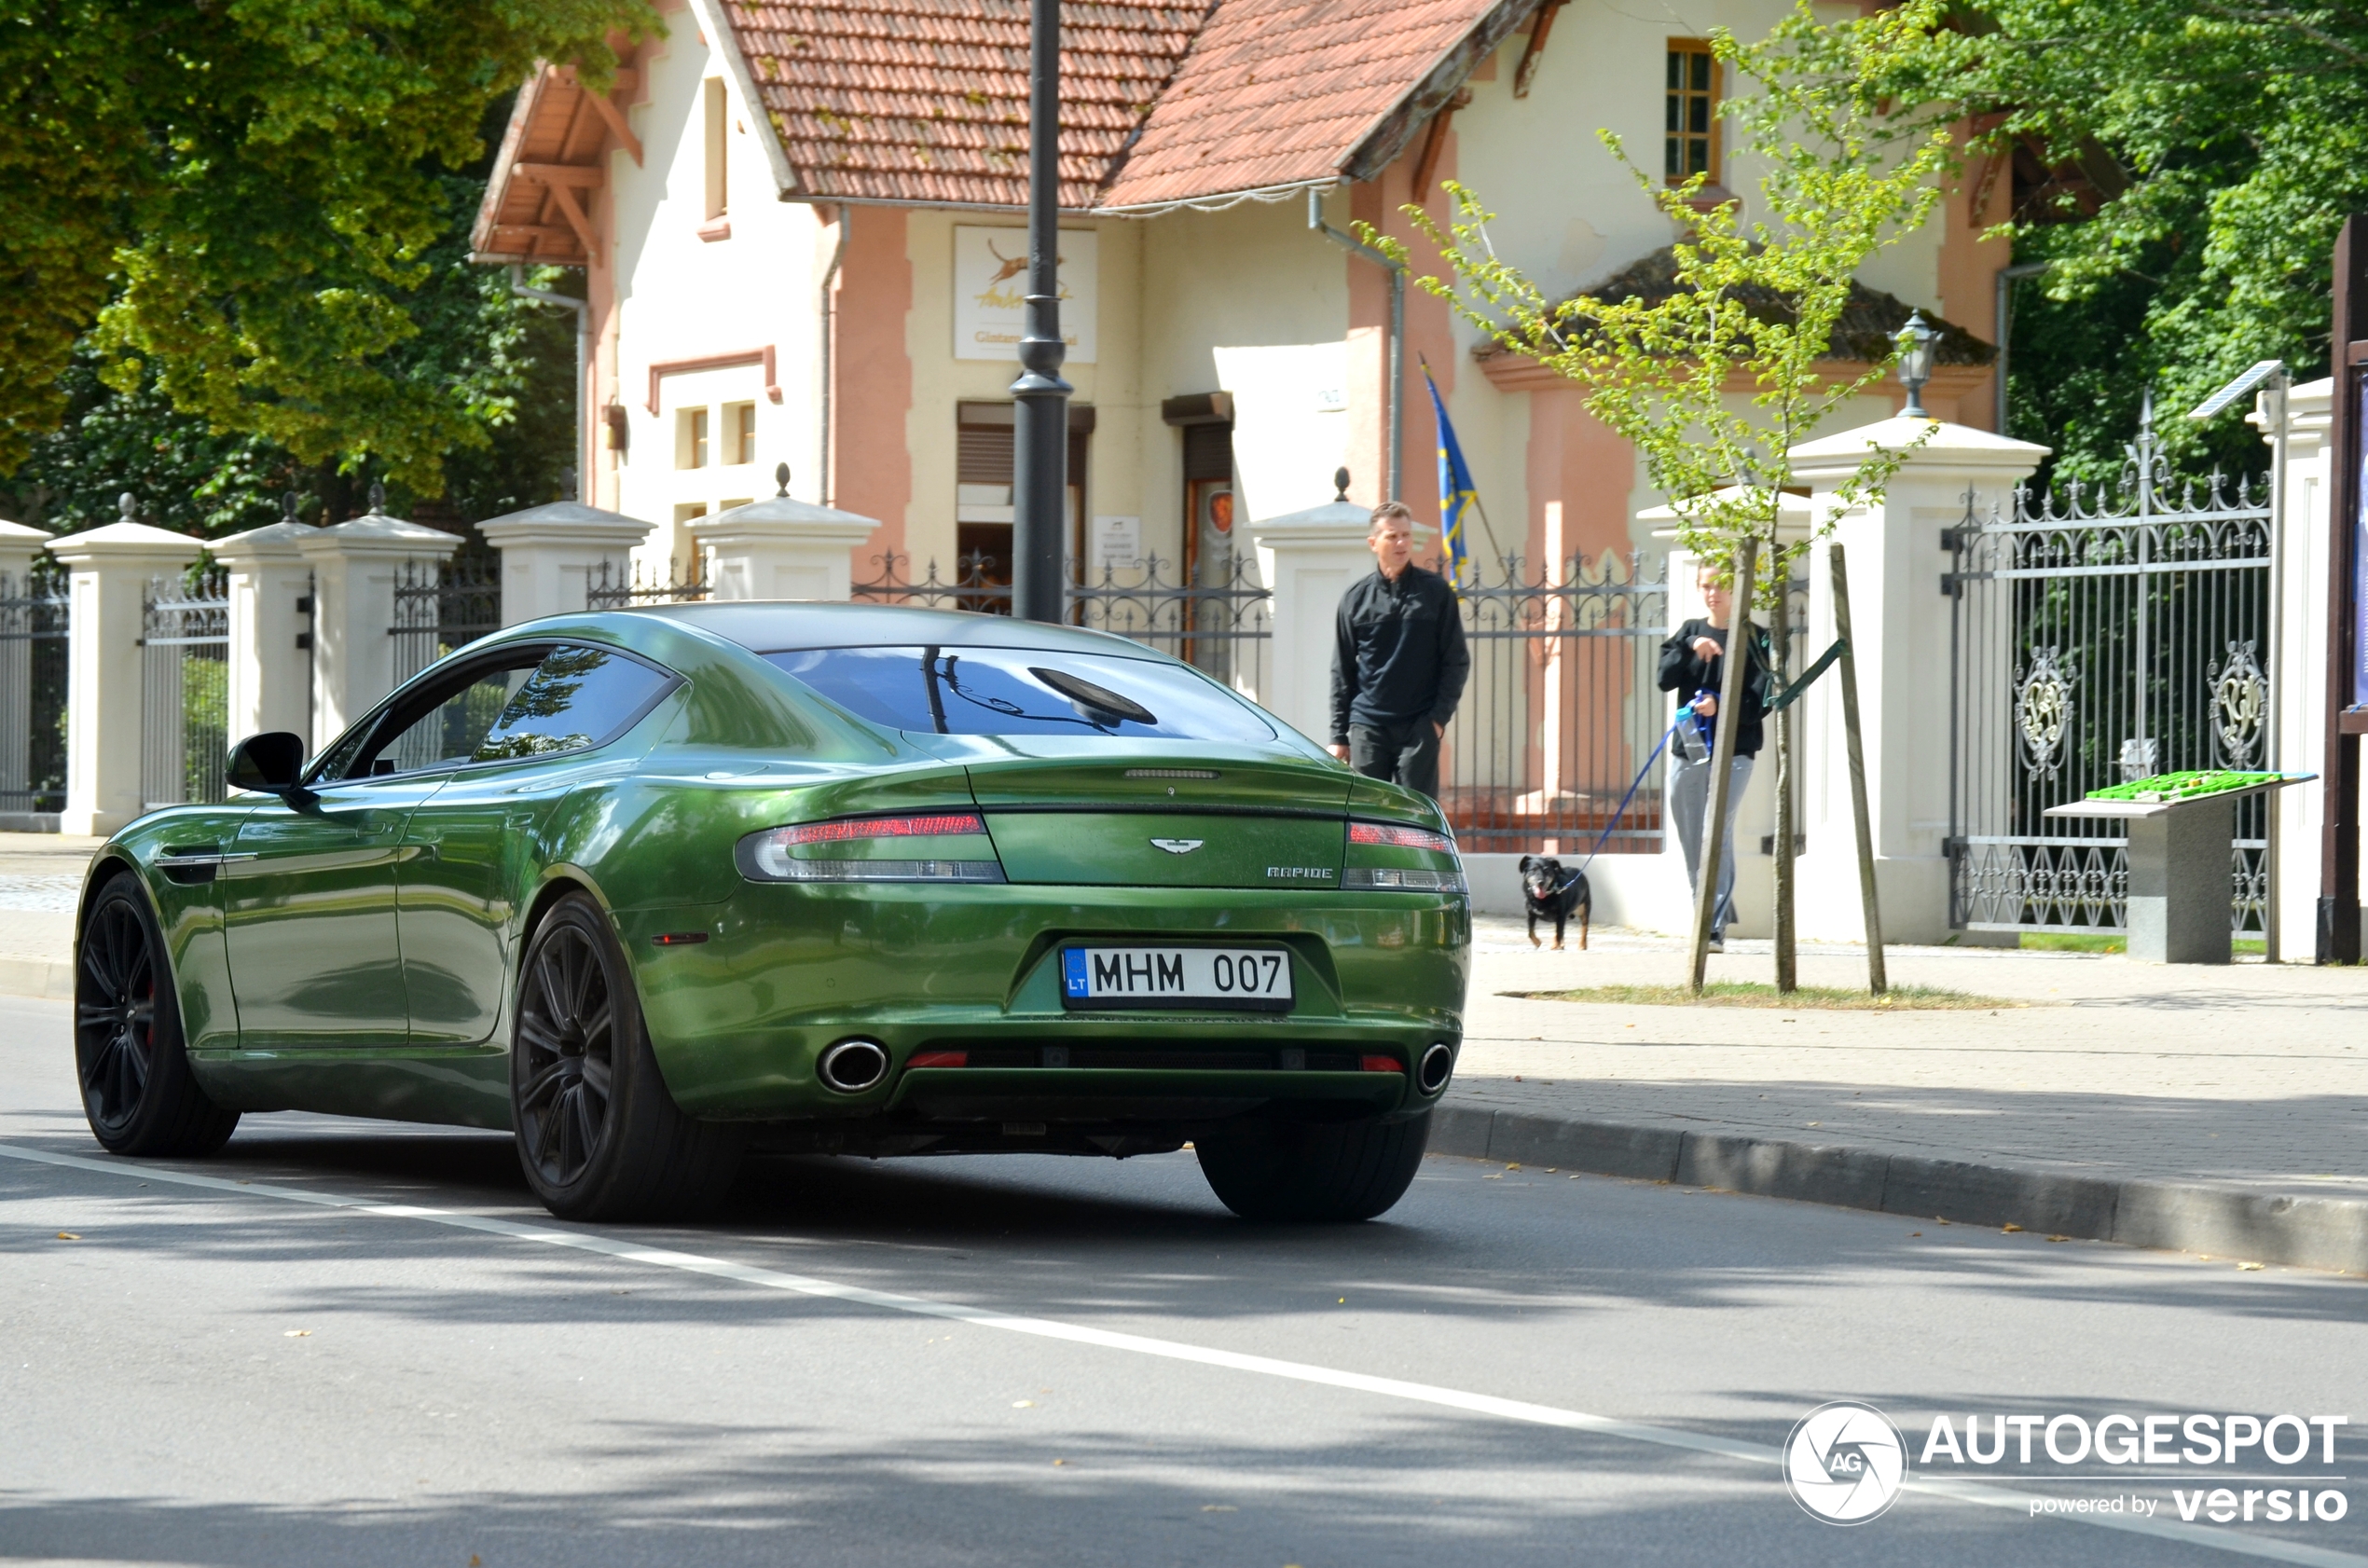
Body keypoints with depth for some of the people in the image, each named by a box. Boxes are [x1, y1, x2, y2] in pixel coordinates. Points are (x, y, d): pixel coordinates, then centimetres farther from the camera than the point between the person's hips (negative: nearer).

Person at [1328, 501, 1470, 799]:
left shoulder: (1436, 592, 3)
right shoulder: (1357, 597, 6)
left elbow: (1457, 660, 4)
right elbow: (1342, 671, 10)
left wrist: (1440, 716, -6)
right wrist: (1339, 734, 6)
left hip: (1419, 727, -1)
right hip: (1368, 727, 2)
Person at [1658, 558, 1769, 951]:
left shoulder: (1755, 638, 0)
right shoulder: (1689, 632, 13)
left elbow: (1760, 700, -6)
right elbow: (1664, 678, 0)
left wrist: (1721, 705, -22)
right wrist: (1690, 649, -16)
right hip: (1688, 752, 5)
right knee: (1692, 843, 8)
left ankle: (1714, 929, -19)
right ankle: (1710, 920, 22)